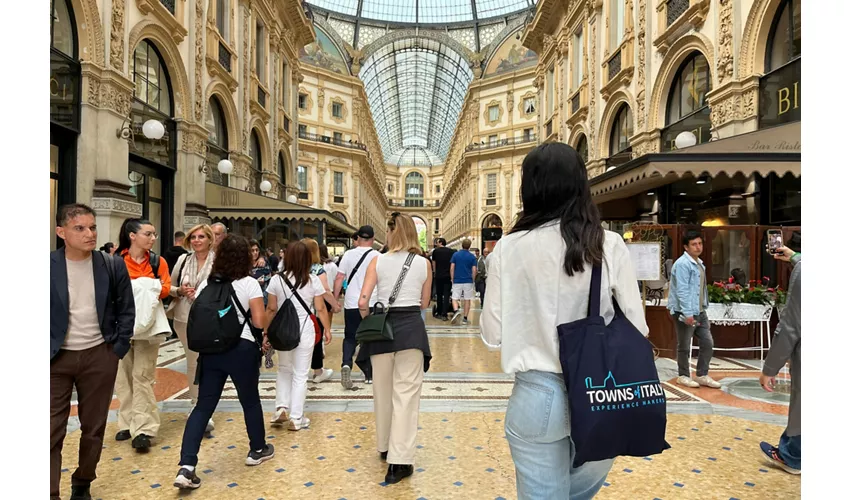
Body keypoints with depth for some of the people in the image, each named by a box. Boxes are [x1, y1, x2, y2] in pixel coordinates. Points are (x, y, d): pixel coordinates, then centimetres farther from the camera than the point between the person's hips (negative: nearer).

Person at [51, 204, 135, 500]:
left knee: (93, 428, 13)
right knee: (52, 431, 3)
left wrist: (119, 348, -1)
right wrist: (46, 351, -5)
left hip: (99, 355, 1)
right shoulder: (49, 265, -7)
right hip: (56, 358, -1)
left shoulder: (114, 266, -3)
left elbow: (127, 310, 3)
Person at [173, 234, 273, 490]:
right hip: (242, 348, -3)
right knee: (250, 400, 15)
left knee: (203, 406, 8)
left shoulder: (206, 284, 4)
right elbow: (259, 322, -12)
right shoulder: (249, 284, -9)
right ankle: (257, 449, 32)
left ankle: (186, 467, 0)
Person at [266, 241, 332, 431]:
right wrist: (327, 329, 9)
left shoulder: (276, 280, -2)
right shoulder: (313, 280, -6)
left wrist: (266, 332, 10)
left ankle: (281, 408, 14)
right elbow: (320, 309, -3)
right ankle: (296, 418, 13)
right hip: (304, 330, -2)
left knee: (284, 369, 23)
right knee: (300, 374, 7)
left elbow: (271, 309, 1)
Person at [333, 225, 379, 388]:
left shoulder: (348, 255, 1)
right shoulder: (377, 257, -3)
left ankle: (346, 364, -12)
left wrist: (335, 299, 9)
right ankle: (369, 374, 20)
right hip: (372, 305, -1)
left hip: (351, 305, 1)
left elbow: (339, 279, 0)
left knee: (350, 337, 12)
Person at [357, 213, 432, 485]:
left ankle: (386, 447, 35)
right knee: (406, 393, 3)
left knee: (383, 391, 17)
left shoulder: (377, 261, -2)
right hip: (411, 328, 0)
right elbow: (424, 303, 9)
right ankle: (398, 461, 3)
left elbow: (363, 301, -9)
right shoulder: (424, 263, 2)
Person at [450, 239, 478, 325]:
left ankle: (456, 310, -22)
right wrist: (473, 280, 9)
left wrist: (452, 279, 7)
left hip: (457, 280, 0)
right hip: (468, 281, 0)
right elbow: (474, 270, -3)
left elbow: (452, 268, -3)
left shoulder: (455, 254, 0)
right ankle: (465, 318, 9)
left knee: (455, 298, 6)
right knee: (467, 299, 8)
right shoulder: (472, 256, 0)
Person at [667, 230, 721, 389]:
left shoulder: (699, 263, 14)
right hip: (685, 313, -9)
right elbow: (682, 291, -22)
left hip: (700, 312, 9)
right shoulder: (682, 264, -16)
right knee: (684, 346, 5)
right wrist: (687, 313, -25)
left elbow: (702, 289, 19)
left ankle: (702, 375, 24)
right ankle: (683, 376, 20)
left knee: (708, 343, 11)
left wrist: (703, 308, 17)